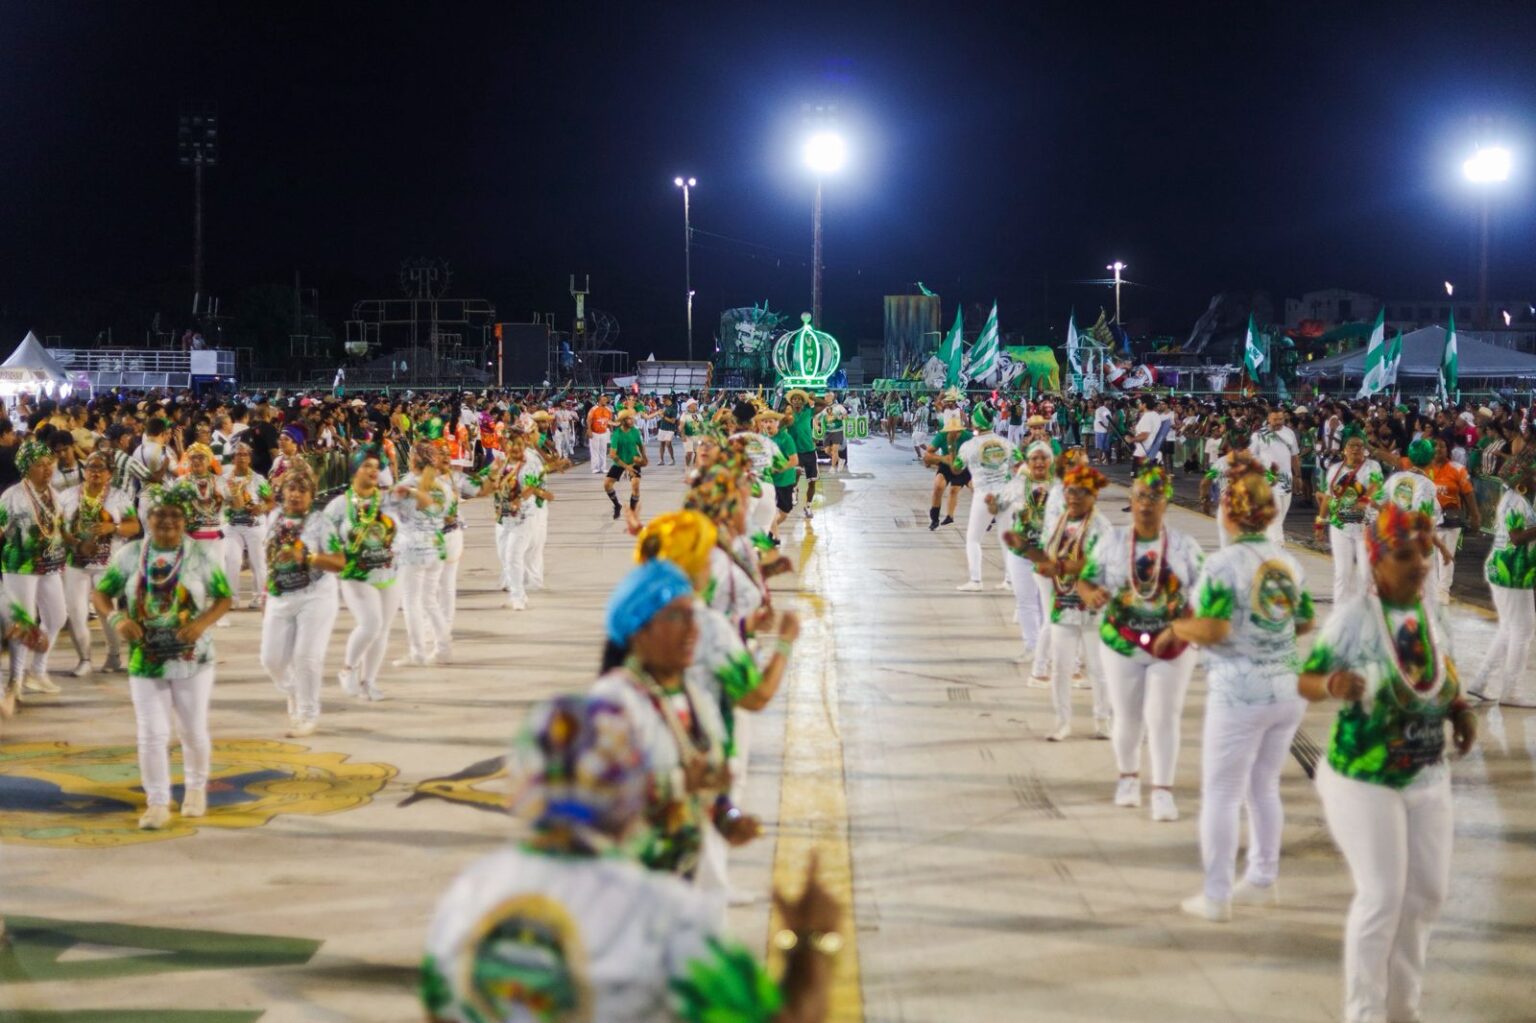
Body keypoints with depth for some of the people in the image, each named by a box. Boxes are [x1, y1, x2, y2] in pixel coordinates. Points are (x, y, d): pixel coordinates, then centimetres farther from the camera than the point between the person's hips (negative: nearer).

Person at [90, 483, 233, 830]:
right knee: (152, 734, -2)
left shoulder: (200, 556, -3)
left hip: (193, 659, 0)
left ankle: (195, 788, 33)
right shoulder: (130, 555, -1)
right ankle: (157, 804, 6)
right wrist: (116, 619, -18)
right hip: (145, 659, 0)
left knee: (193, 731, 9)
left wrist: (202, 622, -18)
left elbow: (223, 598, 1)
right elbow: (99, 594, 2)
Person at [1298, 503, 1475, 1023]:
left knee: (1427, 892, 15)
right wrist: (1332, 684, -37)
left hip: (1428, 779, 7)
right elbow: (1306, 680, -15)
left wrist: (1461, 709, -5)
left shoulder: (1433, 611, 0)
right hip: (1364, 781, -7)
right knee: (1382, 897, -6)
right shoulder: (1352, 618, -19)